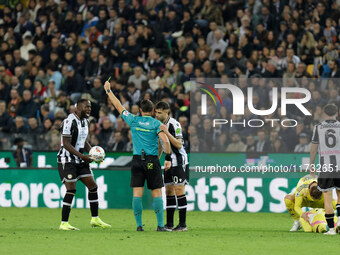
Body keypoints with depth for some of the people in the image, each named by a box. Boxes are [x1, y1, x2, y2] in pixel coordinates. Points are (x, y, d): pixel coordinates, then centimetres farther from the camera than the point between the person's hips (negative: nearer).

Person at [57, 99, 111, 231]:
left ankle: (95, 219, 16)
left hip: (80, 161, 9)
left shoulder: (85, 122, 12)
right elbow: (66, 144, -21)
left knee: (93, 186, 6)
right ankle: (64, 223, -7)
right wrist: (81, 156, -25)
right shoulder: (69, 122, -17)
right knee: (71, 190, -13)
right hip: (67, 160, -9)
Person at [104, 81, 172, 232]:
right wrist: (168, 159, -6)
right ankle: (160, 225, -5)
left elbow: (118, 106, 14)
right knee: (157, 193, 0)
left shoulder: (133, 120, 4)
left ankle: (139, 225, -4)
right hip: (152, 161, -2)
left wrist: (108, 91, 25)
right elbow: (165, 141, -13)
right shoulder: (156, 123, -2)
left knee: (137, 193, 1)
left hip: (137, 160, 2)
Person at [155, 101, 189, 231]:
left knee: (179, 191, -9)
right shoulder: (159, 124, 10)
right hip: (169, 162, 8)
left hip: (179, 162, -8)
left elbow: (179, 145, -23)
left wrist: (167, 133, -31)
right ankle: (169, 224, 9)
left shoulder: (174, 124, -16)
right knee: (169, 192, 6)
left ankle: (183, 224, -7)